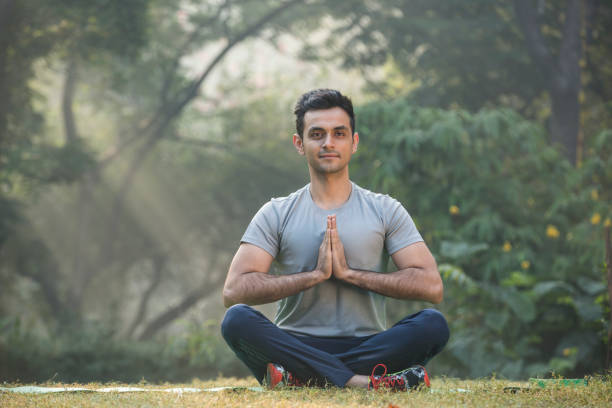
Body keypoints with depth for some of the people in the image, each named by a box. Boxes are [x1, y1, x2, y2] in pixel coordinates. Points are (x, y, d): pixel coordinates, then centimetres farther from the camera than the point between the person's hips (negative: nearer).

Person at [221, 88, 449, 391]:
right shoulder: (276, 215, 8)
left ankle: (298, 377, -33)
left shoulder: (385, 211, 9)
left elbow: (431, 286, -4)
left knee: (433, 325, -28)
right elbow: (233, 291, -7)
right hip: (297, 347, 0)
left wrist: (349, 273, -10)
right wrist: (315, 274, -13)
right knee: (237, 320, -31)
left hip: (367, 348, 1)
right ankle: (363, 383, -38)